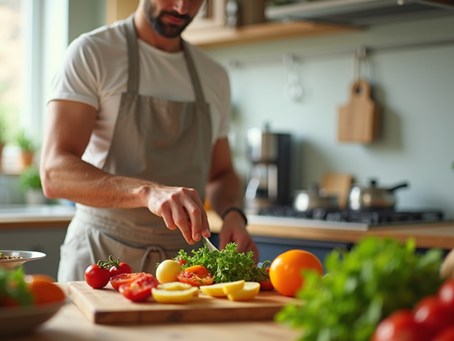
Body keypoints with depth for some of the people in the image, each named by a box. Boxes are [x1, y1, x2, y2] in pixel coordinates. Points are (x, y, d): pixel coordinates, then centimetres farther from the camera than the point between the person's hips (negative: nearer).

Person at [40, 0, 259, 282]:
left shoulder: (215, 77, 12)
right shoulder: (92, 53, -5)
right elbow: (54, 174, -16)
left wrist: (233, 213, -2)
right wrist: (148, 191, -32)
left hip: (186, 260, 5)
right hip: (102, 257, -4)